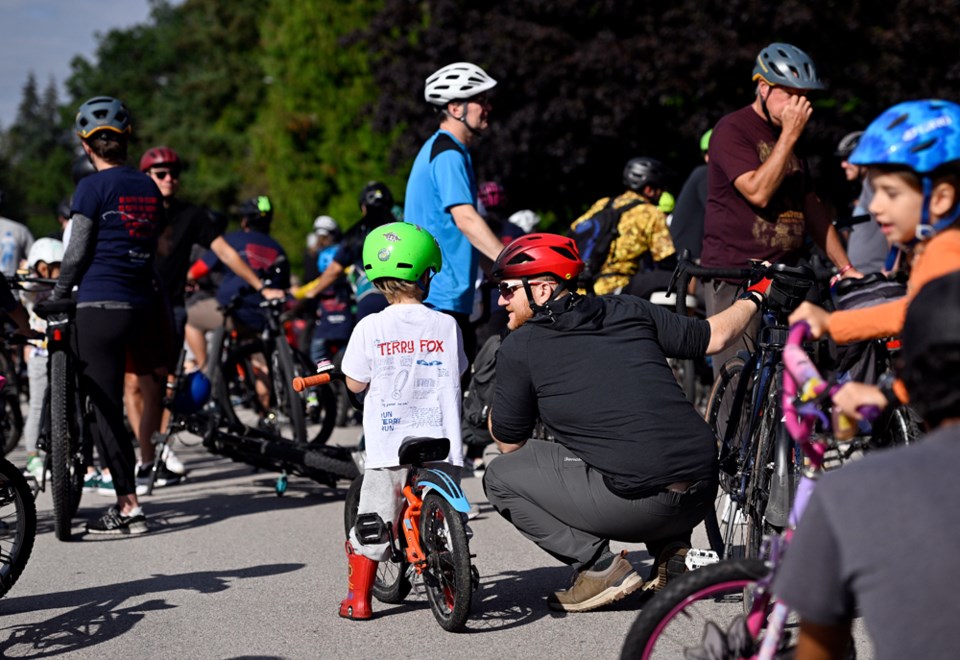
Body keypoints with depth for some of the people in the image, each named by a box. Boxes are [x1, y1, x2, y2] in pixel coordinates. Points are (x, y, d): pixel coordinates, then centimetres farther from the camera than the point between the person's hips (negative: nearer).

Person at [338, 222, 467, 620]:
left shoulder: (371, 328, -4)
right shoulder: (445, 326, 1)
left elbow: (355, 384, 2)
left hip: (389, 446, -1)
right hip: (440, 444, 1)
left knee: (373, 521, 7)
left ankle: (358, 597, 12)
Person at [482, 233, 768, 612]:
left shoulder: (520, 348, 1)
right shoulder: (629, 310, 13)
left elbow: (509, 443, 9)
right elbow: (713, 337, 23)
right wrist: (754, 298, 41)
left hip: (639, 502, -6)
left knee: (500, 477, 9)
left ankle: (600, 566, -1)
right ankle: (672, 550, 20)